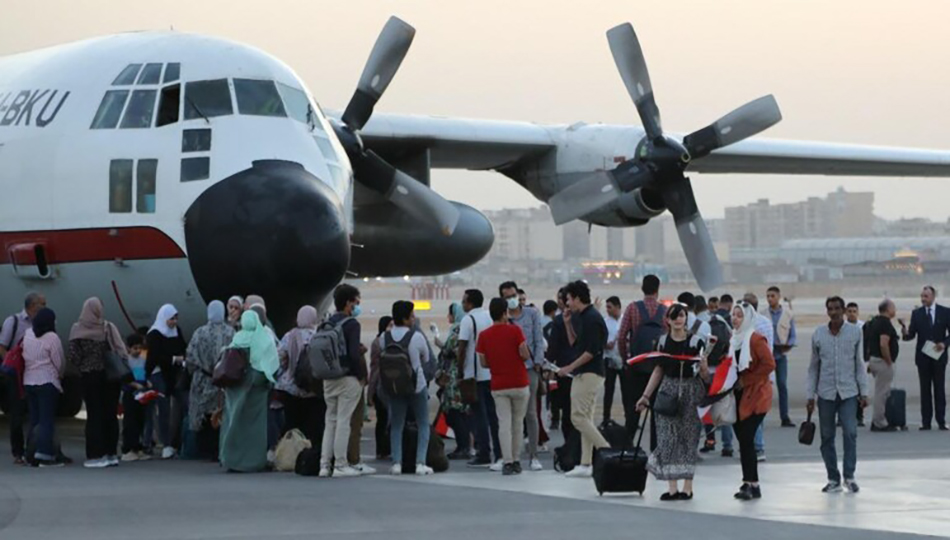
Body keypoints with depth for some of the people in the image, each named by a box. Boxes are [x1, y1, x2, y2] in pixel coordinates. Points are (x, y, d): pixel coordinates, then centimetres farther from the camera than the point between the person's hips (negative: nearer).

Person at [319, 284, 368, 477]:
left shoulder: (327, 324, 11)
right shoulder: (351, 324, -11)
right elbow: (354, 354, -19)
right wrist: (362, 375, -8)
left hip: (329, 379, 7)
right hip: (348, 379, -7)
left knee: (330, 420, 12)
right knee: (343, 421, -4)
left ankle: (325, 464, 10)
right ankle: (340, 466, -3)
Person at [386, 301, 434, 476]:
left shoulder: (385, 337, -6)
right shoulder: (416, 337, -14)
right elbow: (426, 359, 1)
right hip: (417, 386, -3)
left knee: (396, 426, 11)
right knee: (423, 425, 8)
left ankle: (396, 463, 3)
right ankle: (420, 463, -1)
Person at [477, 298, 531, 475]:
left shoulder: (484, 335, -1)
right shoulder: (515, 330, -9)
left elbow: (483, 362, 2)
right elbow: (525, 355, -12)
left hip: (498, 386, 2)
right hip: (519, 383, -2)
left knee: (504, 423, 0)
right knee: (517, 422, 12)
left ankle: (508, 462, -8)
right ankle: (516, 461, 16)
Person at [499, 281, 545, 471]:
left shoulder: (532, 314, 8)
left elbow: (539, 340, 7)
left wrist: (537, 362, -3)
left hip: (529, 368, 0)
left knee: (530, 413, 1)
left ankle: (533, 456, 4)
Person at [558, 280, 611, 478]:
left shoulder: (592, 318, -15)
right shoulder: (582, 317, 15)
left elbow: (592, 351, -20)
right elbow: (575, 344, 22)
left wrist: (570, 367, -16)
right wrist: (568, 324, 12)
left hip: (589, 374, -10)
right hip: (584, 374, 10)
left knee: (579, 417, -12)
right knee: (585, 418, 8)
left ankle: (606, 451, -11)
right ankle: (586, 464, 8)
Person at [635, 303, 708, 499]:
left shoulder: (696, 341, -3)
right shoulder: (663, 342, 7)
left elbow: (705, 375, 1)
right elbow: (658, 371, 14)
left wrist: (703, 367, -20)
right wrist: (646, 395, 12)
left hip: (691, 391, -3)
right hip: (668, 391, 3)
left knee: (688, 437, -1)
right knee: (667, 438, -3)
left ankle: (687, 487, 5)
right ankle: (672, 487, -1)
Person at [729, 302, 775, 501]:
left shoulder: (756, 339, -10)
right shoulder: (734, 340, 14)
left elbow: (769, 364, -17)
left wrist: (745, 380, -15)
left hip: (755, 396, -8)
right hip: (739, 395, 8)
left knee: (746, 439, -12)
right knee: (743, 440, 6)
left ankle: (751, 484, -9)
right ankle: (750, 484, 11)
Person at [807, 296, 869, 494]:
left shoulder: (855, 333, 1)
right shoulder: (818, 334, 3)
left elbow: (860, 364, 5)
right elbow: (813, 367, 8)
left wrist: (863, 392, 2)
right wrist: (810, 395, 6)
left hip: (848, 392, -2)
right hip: (825, 394, 2)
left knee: (850, 433, -12)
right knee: (827, 437, 4)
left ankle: (849, 476, -4)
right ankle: (833, 479, 12)